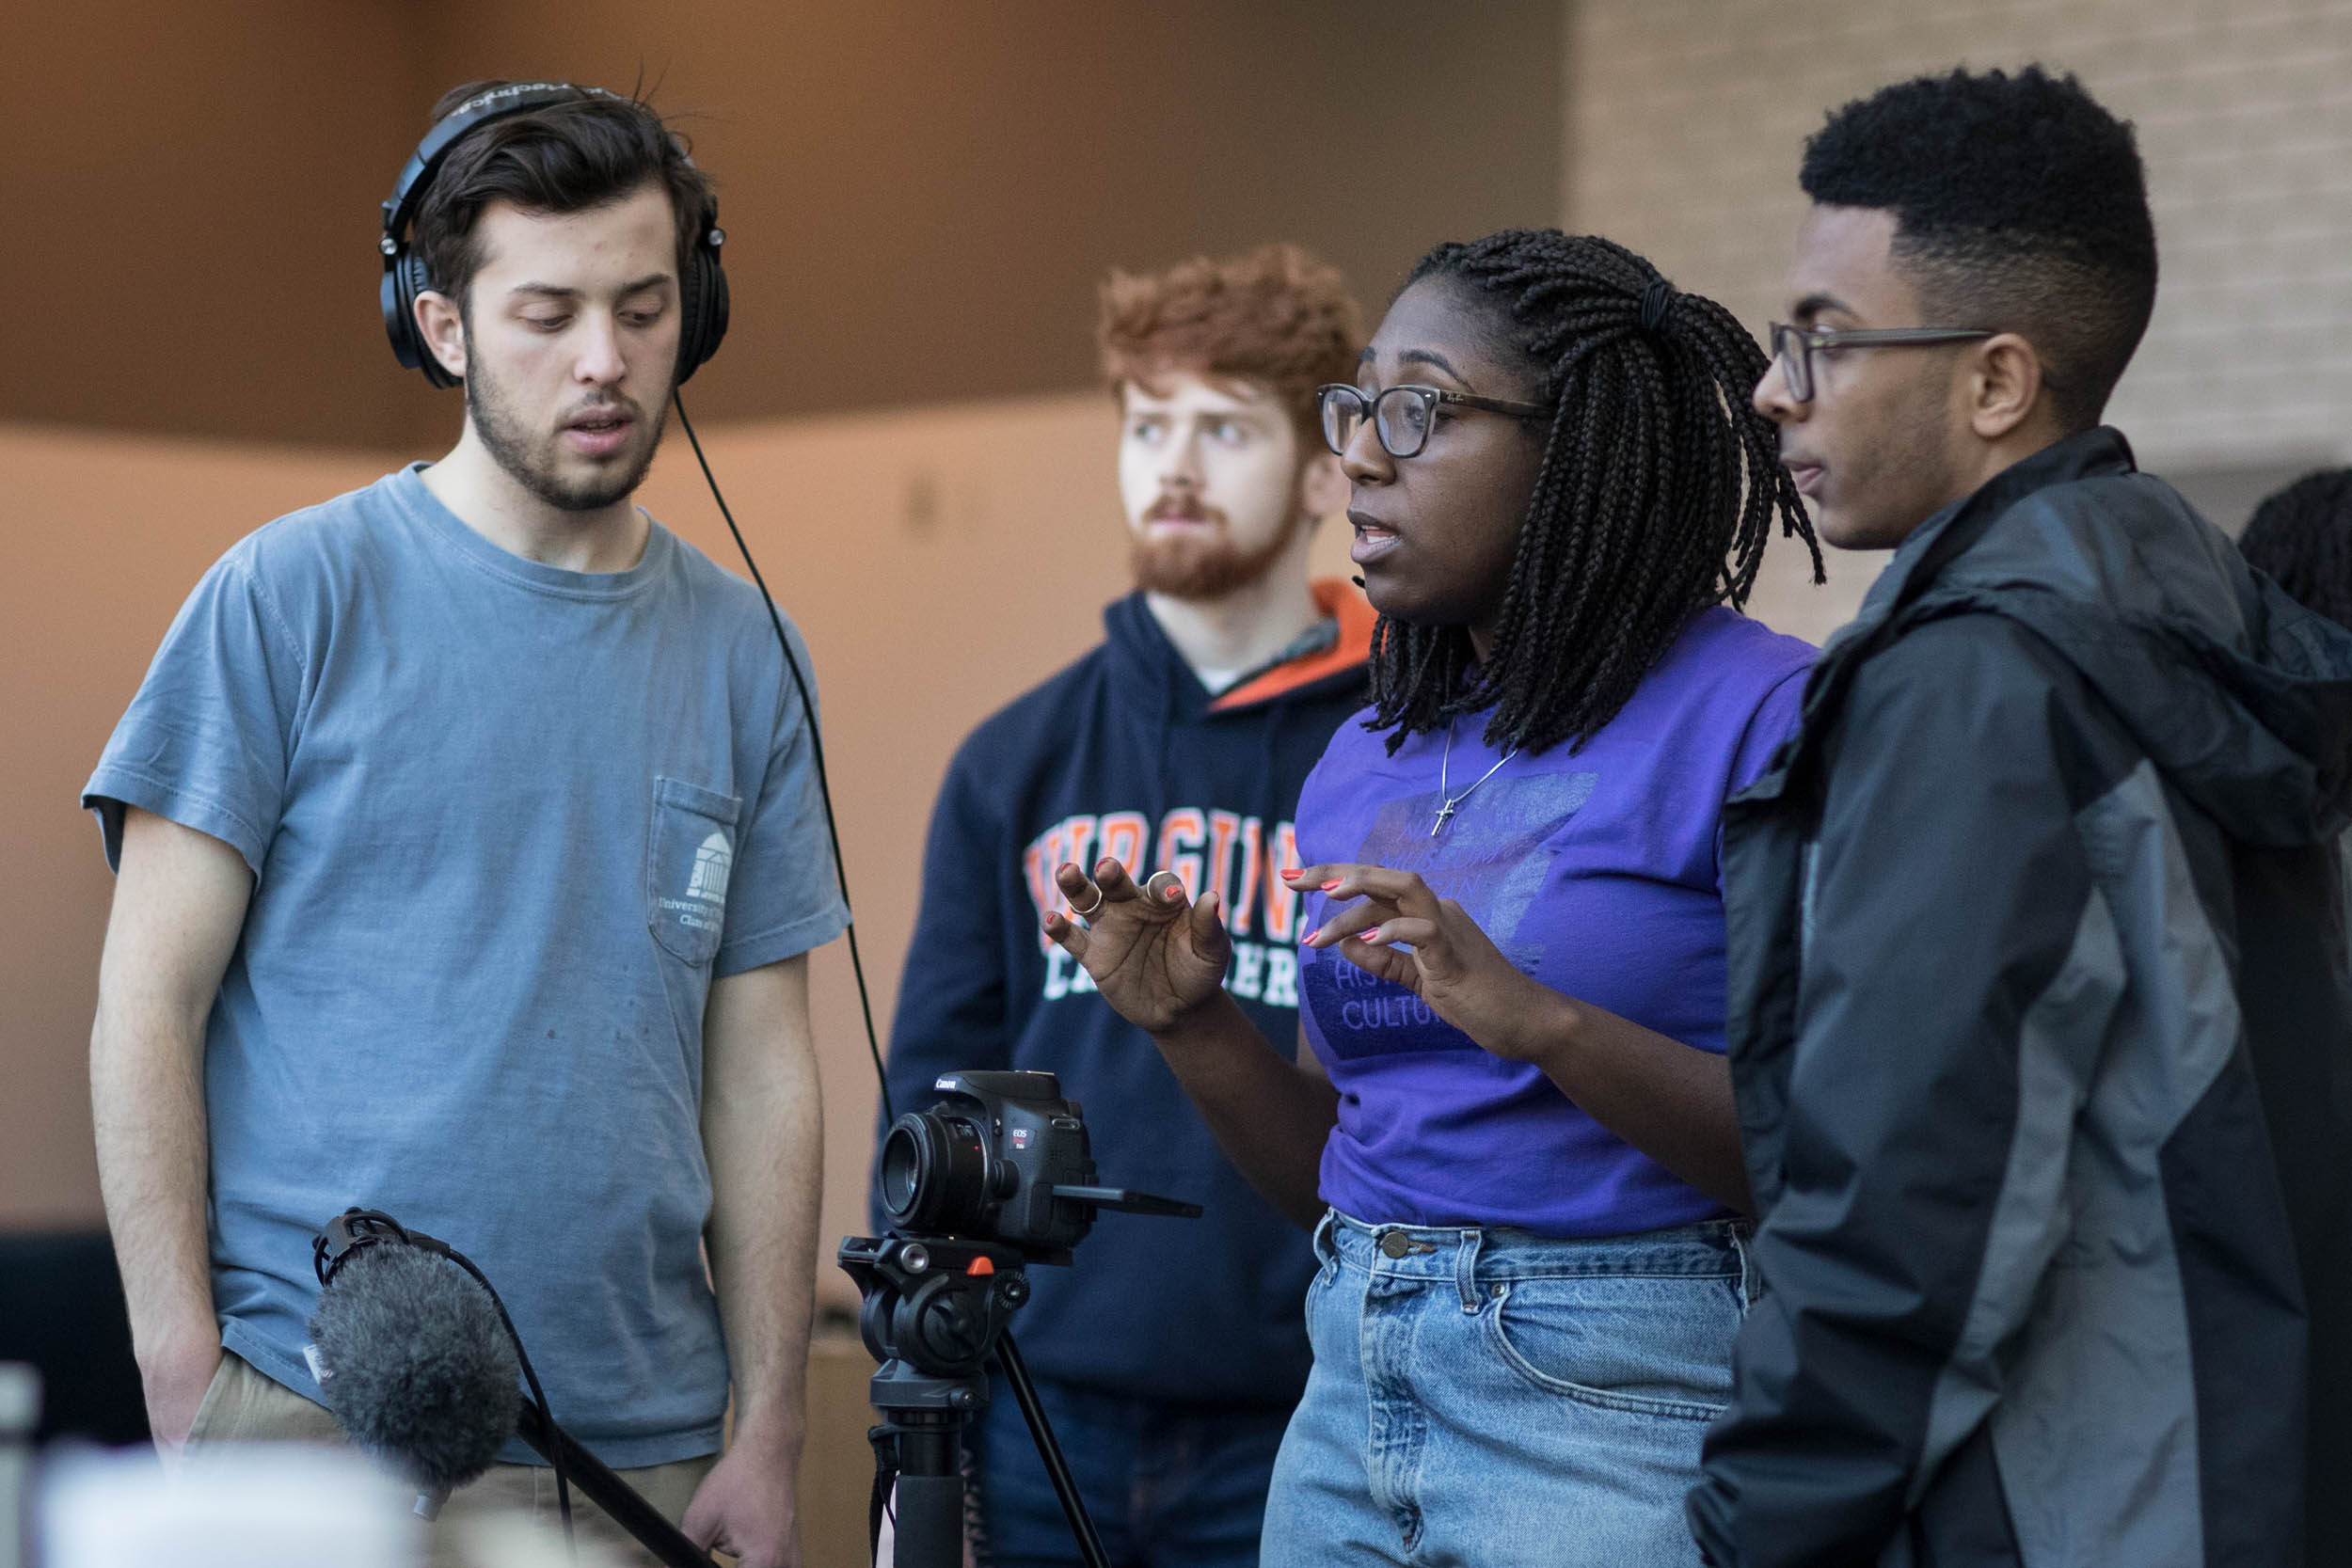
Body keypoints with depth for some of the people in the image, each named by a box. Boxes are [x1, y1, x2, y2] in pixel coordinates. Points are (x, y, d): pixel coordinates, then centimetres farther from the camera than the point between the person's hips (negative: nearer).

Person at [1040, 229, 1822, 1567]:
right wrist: (1194, 1024, 0)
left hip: (1622, 1406, -6)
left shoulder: (1761, 715, -9)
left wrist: (1541, 1022, -26)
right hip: (1354, 1394, 6)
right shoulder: (1366, 759, 11)